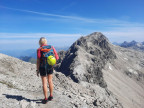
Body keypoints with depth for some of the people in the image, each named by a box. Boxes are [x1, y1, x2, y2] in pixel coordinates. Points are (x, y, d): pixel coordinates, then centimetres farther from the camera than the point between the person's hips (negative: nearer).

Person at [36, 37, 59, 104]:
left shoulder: (39, 49, -11)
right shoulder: (51, 47, 0)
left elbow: (38, 61, -13)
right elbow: (56, 57, -2)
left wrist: (37, 70, -4)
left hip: (43, 67, -4)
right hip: (50, 67, 4)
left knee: (44, 83, 6)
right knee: (50, 81, 17)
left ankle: (45, 99, 14)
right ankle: (51, 96, 28)